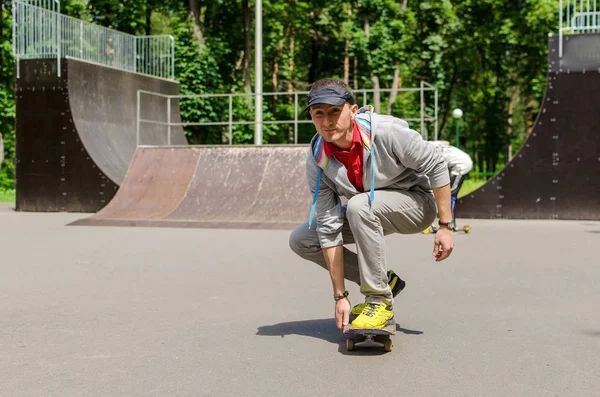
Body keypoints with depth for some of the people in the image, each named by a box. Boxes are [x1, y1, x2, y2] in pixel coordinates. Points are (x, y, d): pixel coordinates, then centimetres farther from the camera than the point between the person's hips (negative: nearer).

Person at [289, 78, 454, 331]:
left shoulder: (387, 132, -30)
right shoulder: (317, 162, -19)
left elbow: (436, 167, -18)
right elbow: (329, 230, -19)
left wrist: (445, 227, -17)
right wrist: (340, 296, -20)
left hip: (416, 203, -5)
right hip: (366, 214, 5)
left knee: (359, 205, -36)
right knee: (301, 240, -7)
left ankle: (380, 300, -23)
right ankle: (383, 280, 1)